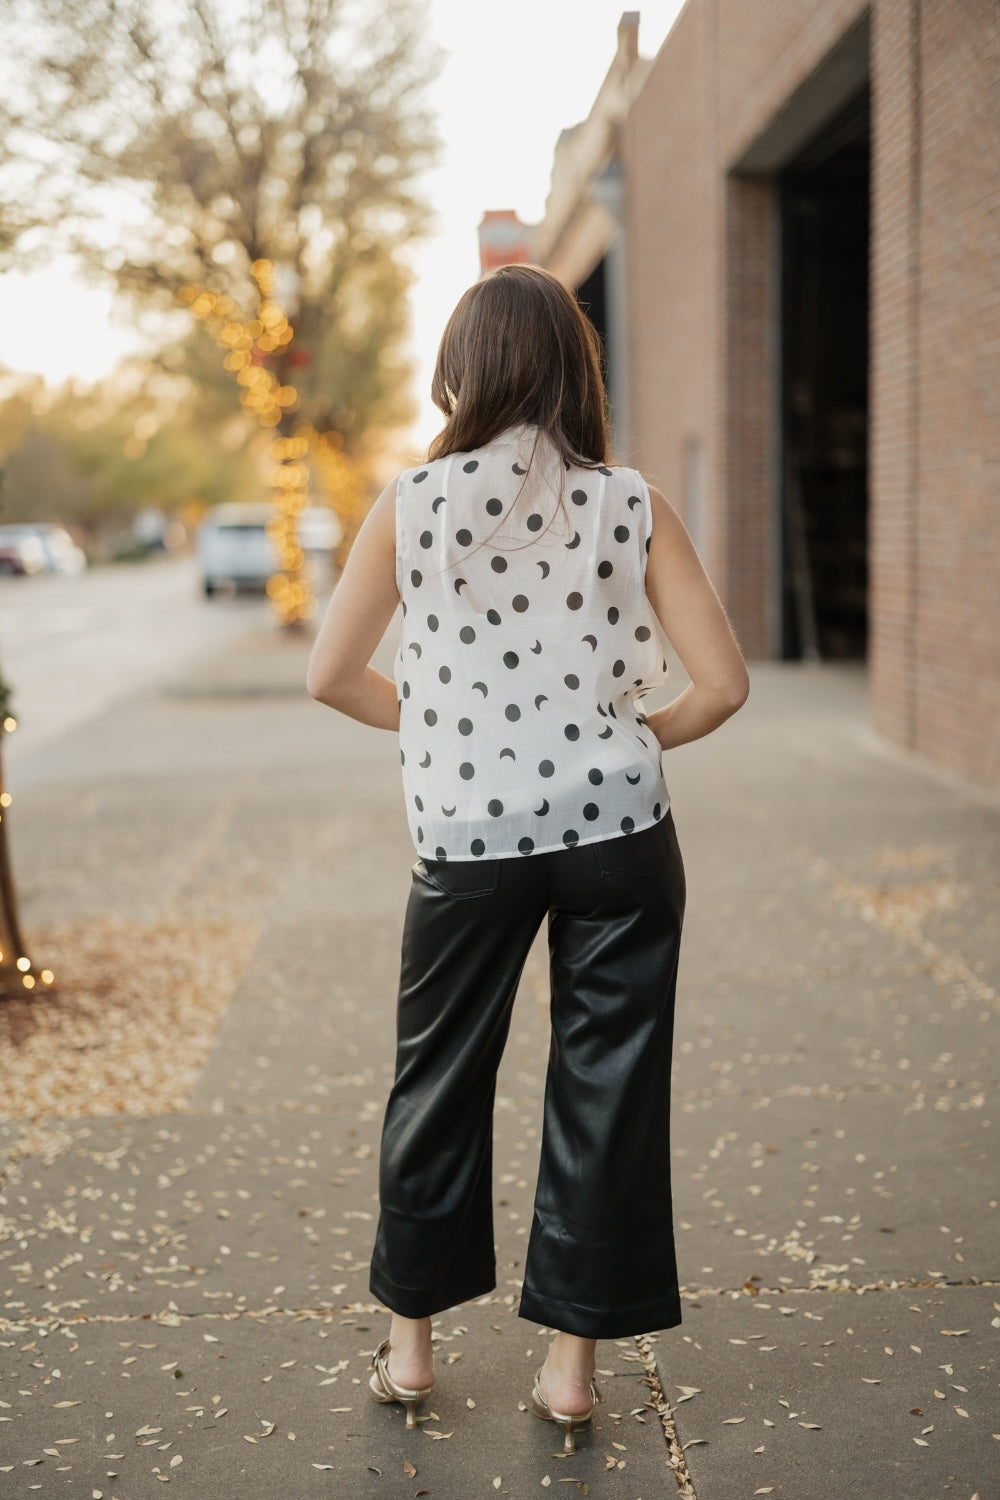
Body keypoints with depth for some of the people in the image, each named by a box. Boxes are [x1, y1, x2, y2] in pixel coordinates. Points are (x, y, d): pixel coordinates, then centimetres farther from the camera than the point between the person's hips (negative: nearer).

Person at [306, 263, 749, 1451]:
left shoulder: (410, 506, -2)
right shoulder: (632, 507, -2)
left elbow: (331, 676, 1)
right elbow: (722, 685, -5)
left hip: (467, 838, 1)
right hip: (616, 827, 0)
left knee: (437, 1080, 17)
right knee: (606, 1086, 10)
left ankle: (410, 1342, 30)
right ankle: (571, 1362, 19)